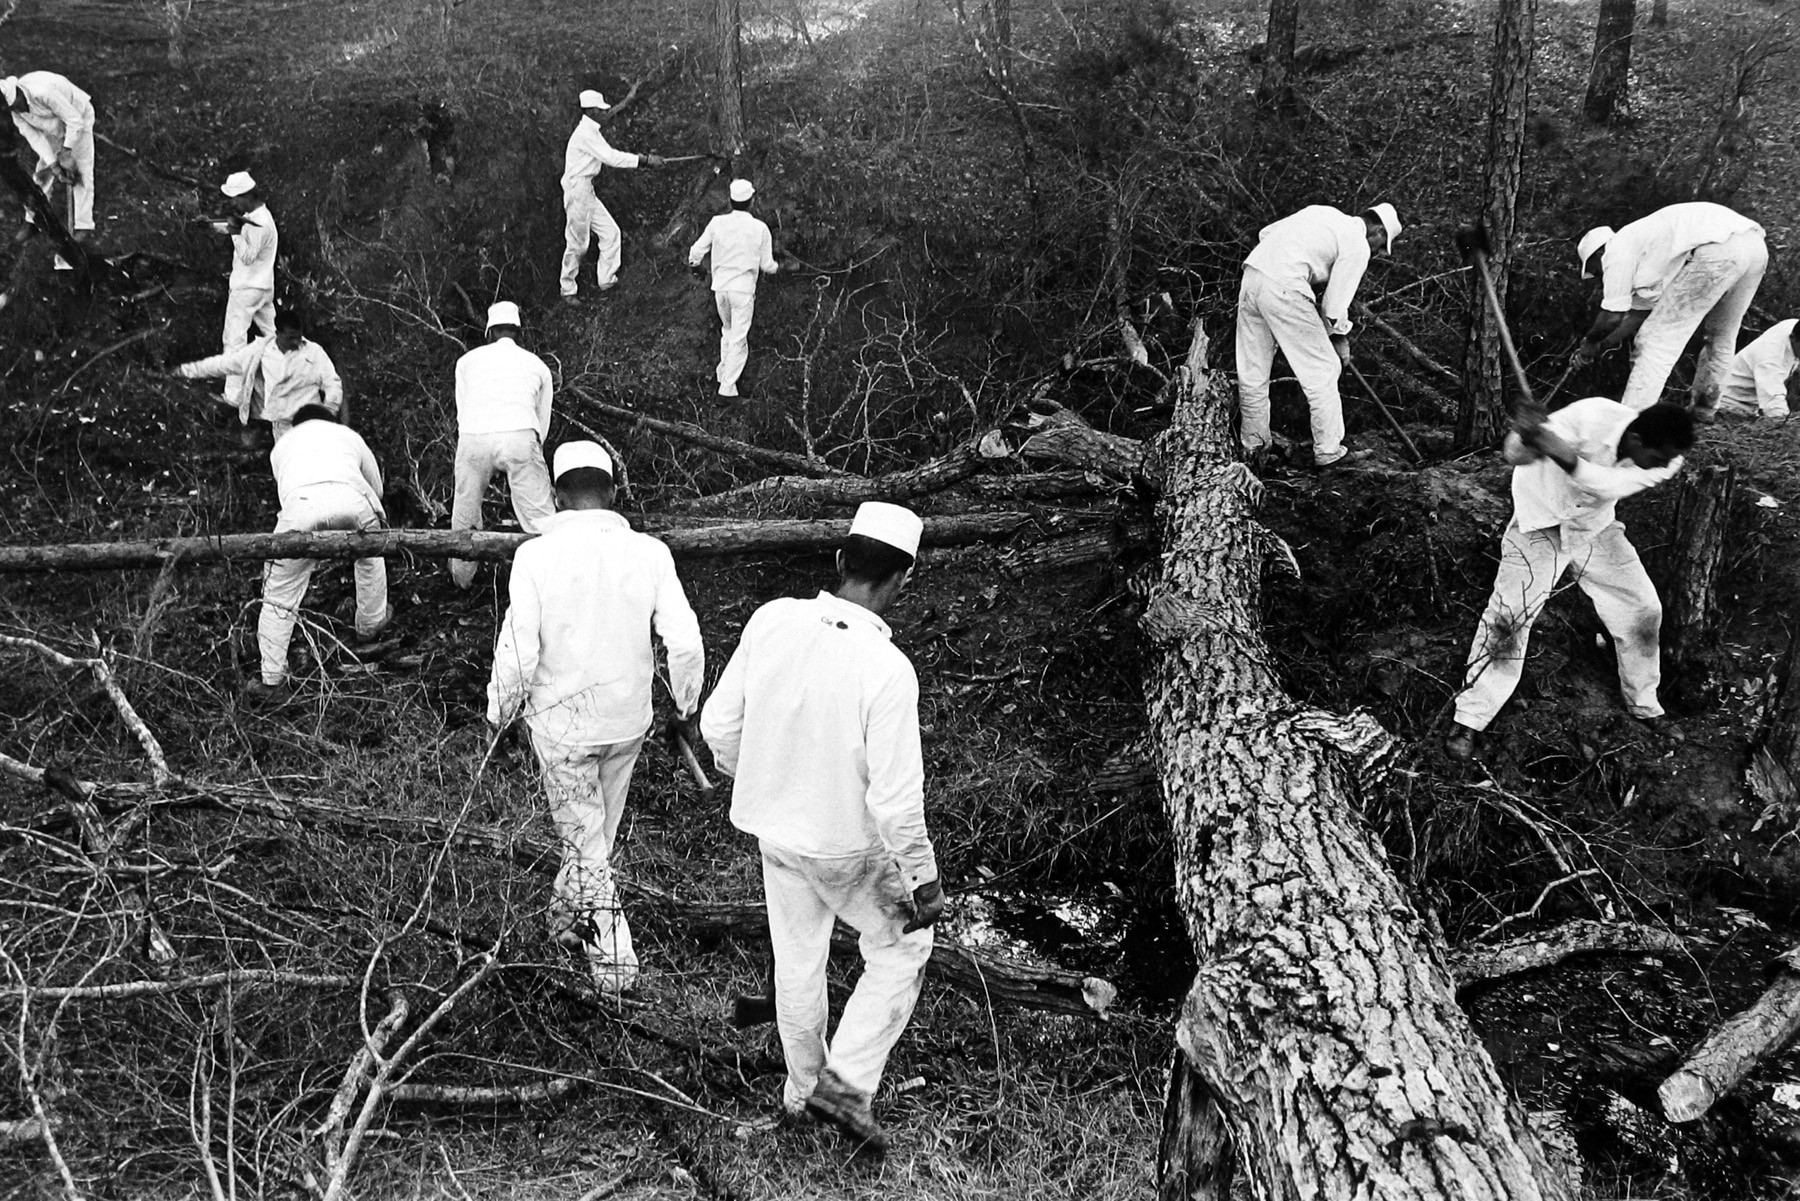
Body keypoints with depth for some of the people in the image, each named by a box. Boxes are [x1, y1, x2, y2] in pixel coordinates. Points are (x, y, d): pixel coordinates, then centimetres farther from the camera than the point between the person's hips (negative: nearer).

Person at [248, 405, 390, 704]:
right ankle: (370, 624, 48)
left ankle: (273, 681, 10)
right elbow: (377, 488, 45)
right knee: (370, 554, 34)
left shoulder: (282, 445, 39)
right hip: (350, 497, 1)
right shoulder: (349, 435, 38)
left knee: (279, 595, 10)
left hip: (300, 505, -1)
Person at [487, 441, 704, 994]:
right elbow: (686, 643, -13)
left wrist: (500, 711, 2)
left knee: (584, 840, 10)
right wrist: (685, 705, 5)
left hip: (560, 720, -3)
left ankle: (612, 957, 10)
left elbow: (517, 651, -16)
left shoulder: (535, 556, -17)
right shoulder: (650, 553, -12)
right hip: (629, 719, 3)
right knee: (598, 829, 24)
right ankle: (567, 917, 45)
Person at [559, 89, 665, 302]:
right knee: (577, 243, -2)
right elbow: (610, 157, -24)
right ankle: (567, 290, 9)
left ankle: (606, 280, 12)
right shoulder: (585, 133, -18)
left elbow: (609, 158, 17)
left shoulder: (591, 131, 15)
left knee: (610, 232, 7)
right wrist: (644, 160, -22)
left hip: (587, 192, 10)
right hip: (577, 190, -10)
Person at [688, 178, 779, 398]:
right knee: (738, 338, 2)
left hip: (720, 287, 3)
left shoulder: (717, 223, -4)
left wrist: (694, 264, 25)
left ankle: (724, 370, 27)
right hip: (744, 289, -3)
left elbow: (697, 251, 3)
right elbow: (767, 265, -2)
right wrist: (775, 267, 22)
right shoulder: (760, 229, -8)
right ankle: (728, 384, 0)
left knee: (727, 330, 24)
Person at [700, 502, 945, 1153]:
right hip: (850, 843, -5)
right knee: (902, 949, 20)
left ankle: (803, 1086, 43)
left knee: (797, 958, 24)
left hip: (775, 826, 5)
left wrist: (749, 775, 15)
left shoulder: (772, 619, -16)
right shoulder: (887, 670, -30)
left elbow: (719, 722, -6)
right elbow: (896, 799, -26)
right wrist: (924, 878, -11)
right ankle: (847, 1081, 15)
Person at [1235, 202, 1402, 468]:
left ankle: (1253, 441, 31)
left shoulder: (1323, 213, 23)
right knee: (1322, 368, 6)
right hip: (1284, 289, -8)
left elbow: (1265, 232, 24)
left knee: (1252, 367, 18)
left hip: (1252, 271, 8)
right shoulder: (1358, 247, 2)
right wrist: (1341, 340, 17)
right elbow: (1334, 306, 1)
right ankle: (1327, 449, 12)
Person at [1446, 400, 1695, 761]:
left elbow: (1608, 484, -37)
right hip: (1540, 523, -4)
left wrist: (1567, 456, -55)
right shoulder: (1592, 417, -32)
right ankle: (1469, 722, -2)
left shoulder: (1666, 459, -21)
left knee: (1644, 610, 4)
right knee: (1506, 620, -12)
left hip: (1596, 529, 4)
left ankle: (1644, 706, 28)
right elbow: (1515, 453, -36)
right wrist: (1529, 443, -60)